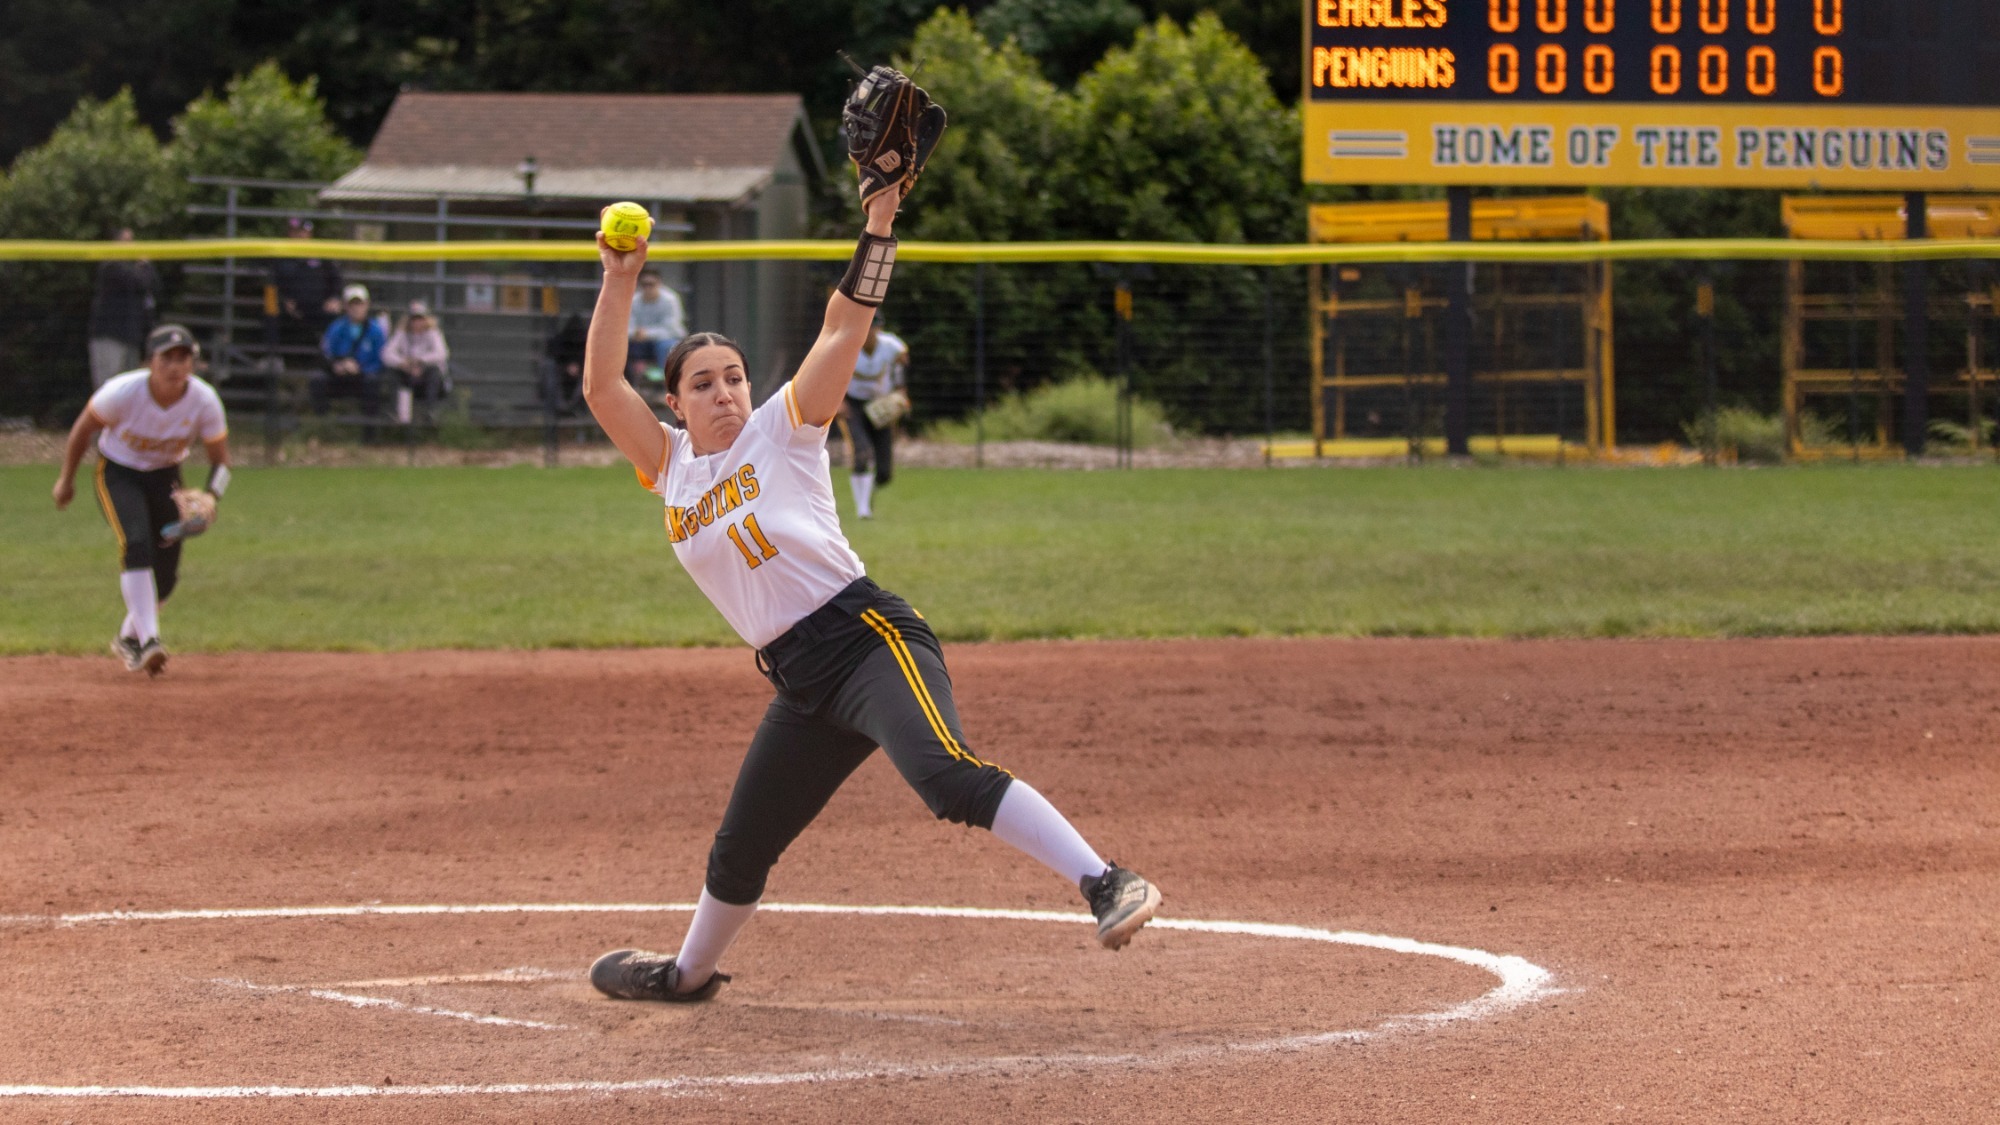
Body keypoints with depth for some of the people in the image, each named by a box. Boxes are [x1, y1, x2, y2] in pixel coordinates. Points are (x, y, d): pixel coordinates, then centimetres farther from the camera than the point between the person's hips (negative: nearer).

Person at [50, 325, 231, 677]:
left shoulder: (204, 401, -22)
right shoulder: (123, 392, -28)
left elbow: (220, 460, -8)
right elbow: (84, 427, -10)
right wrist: (66, 480, 0)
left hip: (165, 476, 3)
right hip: (117, 473, -3)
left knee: (166, 570, 5)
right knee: (135, 543, -27)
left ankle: (129, 637, 31)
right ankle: (148, 639, -34)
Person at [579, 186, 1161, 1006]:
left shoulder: (782, 429, 5)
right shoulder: (671, 468, 16)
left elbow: (845, 327, -4)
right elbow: (601, 385, 8)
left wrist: (879, 224, -14)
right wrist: (619, 283, 0)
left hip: (865, 637, -6)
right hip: (802, 683, 6)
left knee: (948, 777, -30)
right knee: (740, 849, 18)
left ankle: (1105, 886, -39)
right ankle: (689, 974, 43)